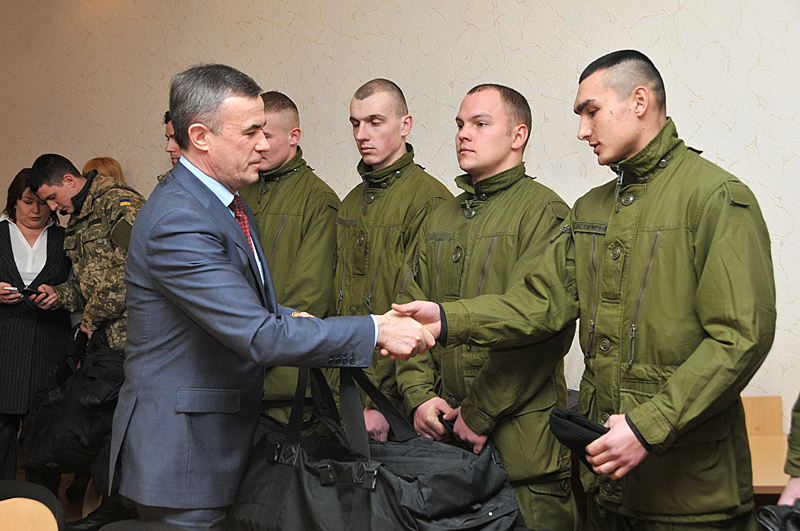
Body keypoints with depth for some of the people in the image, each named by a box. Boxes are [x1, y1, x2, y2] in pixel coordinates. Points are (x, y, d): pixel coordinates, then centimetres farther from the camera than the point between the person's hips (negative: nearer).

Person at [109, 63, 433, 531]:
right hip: (181, 453, -9)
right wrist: (375, 331, -25)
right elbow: (259, 337, -29)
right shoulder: (176, 221, -24)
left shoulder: (230, 203, 9)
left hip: (226, 438, 9)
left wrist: (287, 319, 0)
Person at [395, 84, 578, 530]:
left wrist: (481, 412, -15)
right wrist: (419, 394, -2)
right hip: (442, 434, 6)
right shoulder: (439, 221, 15)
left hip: (521, 439, -6)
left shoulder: (544, 212, -8)